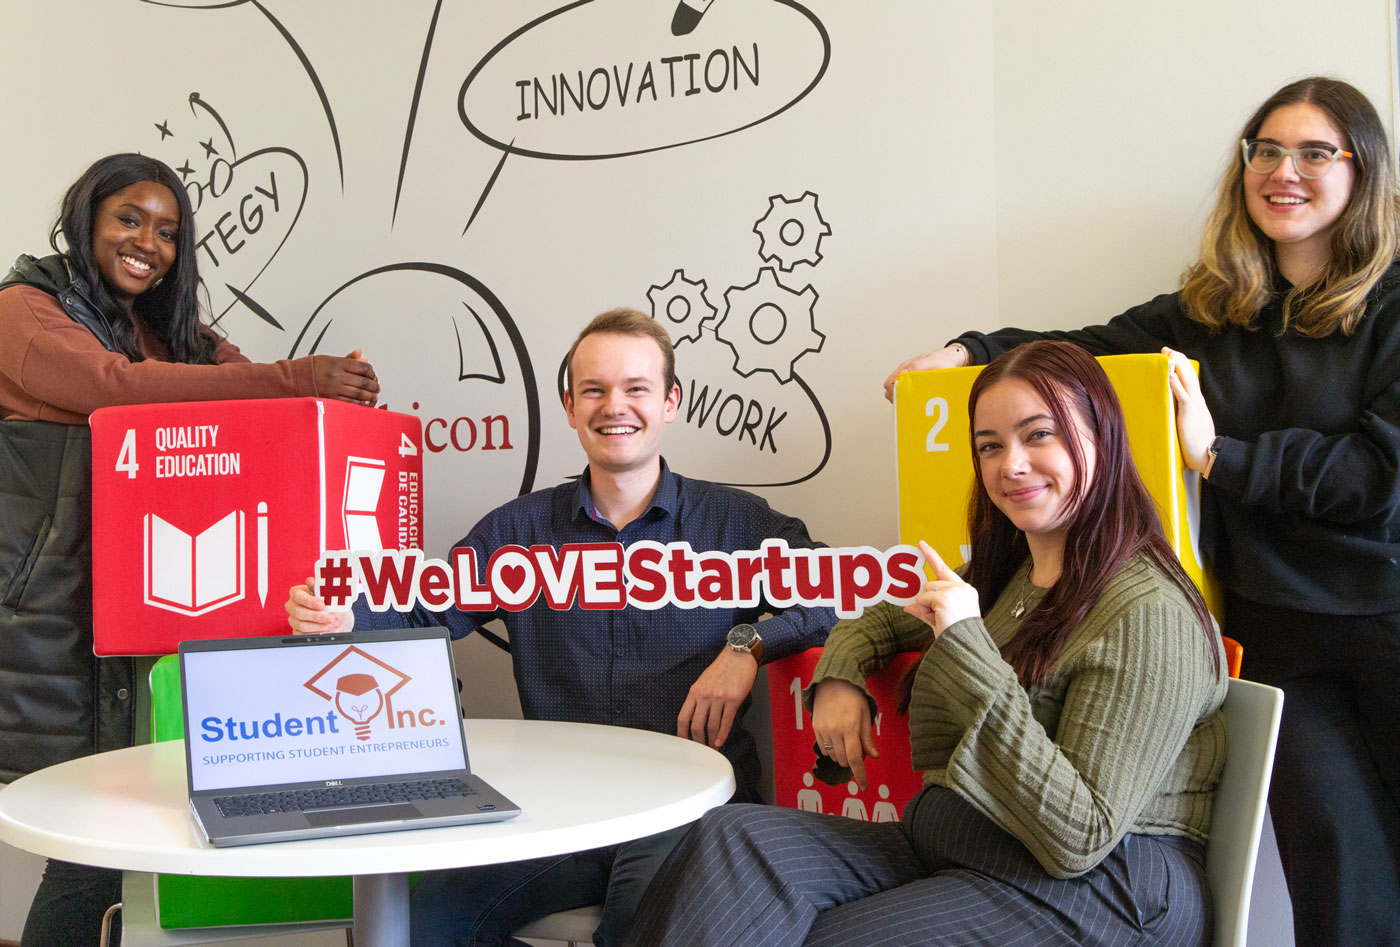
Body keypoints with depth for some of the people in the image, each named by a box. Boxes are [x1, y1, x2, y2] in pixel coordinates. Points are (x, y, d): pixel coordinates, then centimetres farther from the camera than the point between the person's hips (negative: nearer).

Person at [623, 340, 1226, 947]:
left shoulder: (1148, 614, -15)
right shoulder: (1003, 579, 12)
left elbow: (1077, 839, -21)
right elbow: (882, 618, 31)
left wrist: (970, 650, -25)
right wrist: (838, 675, 6)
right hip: (940, 848, 8)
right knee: (730, 839, -15)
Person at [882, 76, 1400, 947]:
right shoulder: (1217, 307, 13)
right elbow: (1092, 347, 12)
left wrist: (1221, 455, -11)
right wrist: (972, 350, -3)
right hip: (1276, 625, 3)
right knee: (1328, 843, -1)